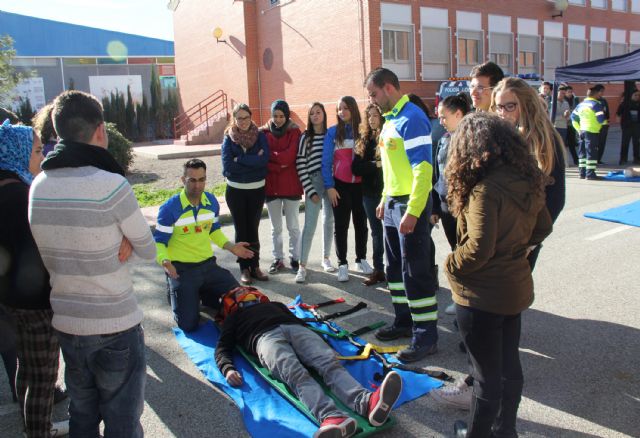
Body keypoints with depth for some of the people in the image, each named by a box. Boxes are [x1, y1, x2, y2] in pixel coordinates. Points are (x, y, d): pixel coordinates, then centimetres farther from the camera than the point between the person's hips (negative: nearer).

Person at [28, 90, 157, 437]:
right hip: (115, 326, -6)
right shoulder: (111, 185, -20)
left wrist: (116, 241, -7)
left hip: (65, 323, 6)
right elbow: (148, 250, -10)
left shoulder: (38, 186, -2)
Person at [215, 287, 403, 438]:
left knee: (329, 363, -30)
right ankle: (331, 417, -64)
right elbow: (223, 348, 19)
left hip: (296, 329, 3)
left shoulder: (274, 305, 44)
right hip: (266, 336, -3)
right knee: (296, 373, -37)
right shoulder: (234, 318, 35)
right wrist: (228, 369, -7)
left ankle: (367, 402, -58)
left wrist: (324, 345, 11)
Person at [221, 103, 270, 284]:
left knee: (253, 229, 9)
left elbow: (264, 159, -17)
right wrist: (253, 161, -15)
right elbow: (227, 166, -14)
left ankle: (255, 266, 18)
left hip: (257, 190, 1)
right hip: (235, 191, 0)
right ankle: (244, 268, 14)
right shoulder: (229, 139, -2)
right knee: (241, 230, 6)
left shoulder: (260, 136, -1)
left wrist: (240, 159, -18)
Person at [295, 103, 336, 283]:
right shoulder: (306, 137, 0)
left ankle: (326, 258, 27)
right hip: (313, 182, -3)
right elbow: (300, 165, -4)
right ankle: (302, 266, -1)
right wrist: (310, 191, -9)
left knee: (329, 221, 11)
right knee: (310, 225, -6)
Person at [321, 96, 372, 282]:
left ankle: (361, 259, 26)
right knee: (341, 225, 4)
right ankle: (342, 264, 12)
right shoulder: (332, 132, -2)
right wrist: (329, 186, -8)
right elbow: (326, 161, -3)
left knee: (361, 223, 11)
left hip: (360, 185, 1)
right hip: (340, 185, -1)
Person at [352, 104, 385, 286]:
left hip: (387, 191, -5)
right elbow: (355, 167, 3)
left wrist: (368, 166, -20)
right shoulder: (363, 140, 12)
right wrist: (376, 164, -11)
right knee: (376, 232, 13)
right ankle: (378, 269, 22)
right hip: (369, 192, 5)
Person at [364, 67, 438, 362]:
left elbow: (423, 169, -21)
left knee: (415, 271, -4)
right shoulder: (390, 120, 13)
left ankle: (426, 337, 7)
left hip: (411, 204, -10)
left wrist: (412, 212, -25)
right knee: (395, 267, 16)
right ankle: (404, 321, 30)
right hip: (392, 202, 10)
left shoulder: (411, 118, -16)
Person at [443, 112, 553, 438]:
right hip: (516, 287, 8)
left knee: (486, 373, 9)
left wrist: (451, 265, -10)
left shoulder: (485, 189, -24)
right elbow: (542, 228, 11)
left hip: (482, 296, -8)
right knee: (509, 364, 21)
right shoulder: (527, 182, 1)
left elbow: (479, 249, -26)